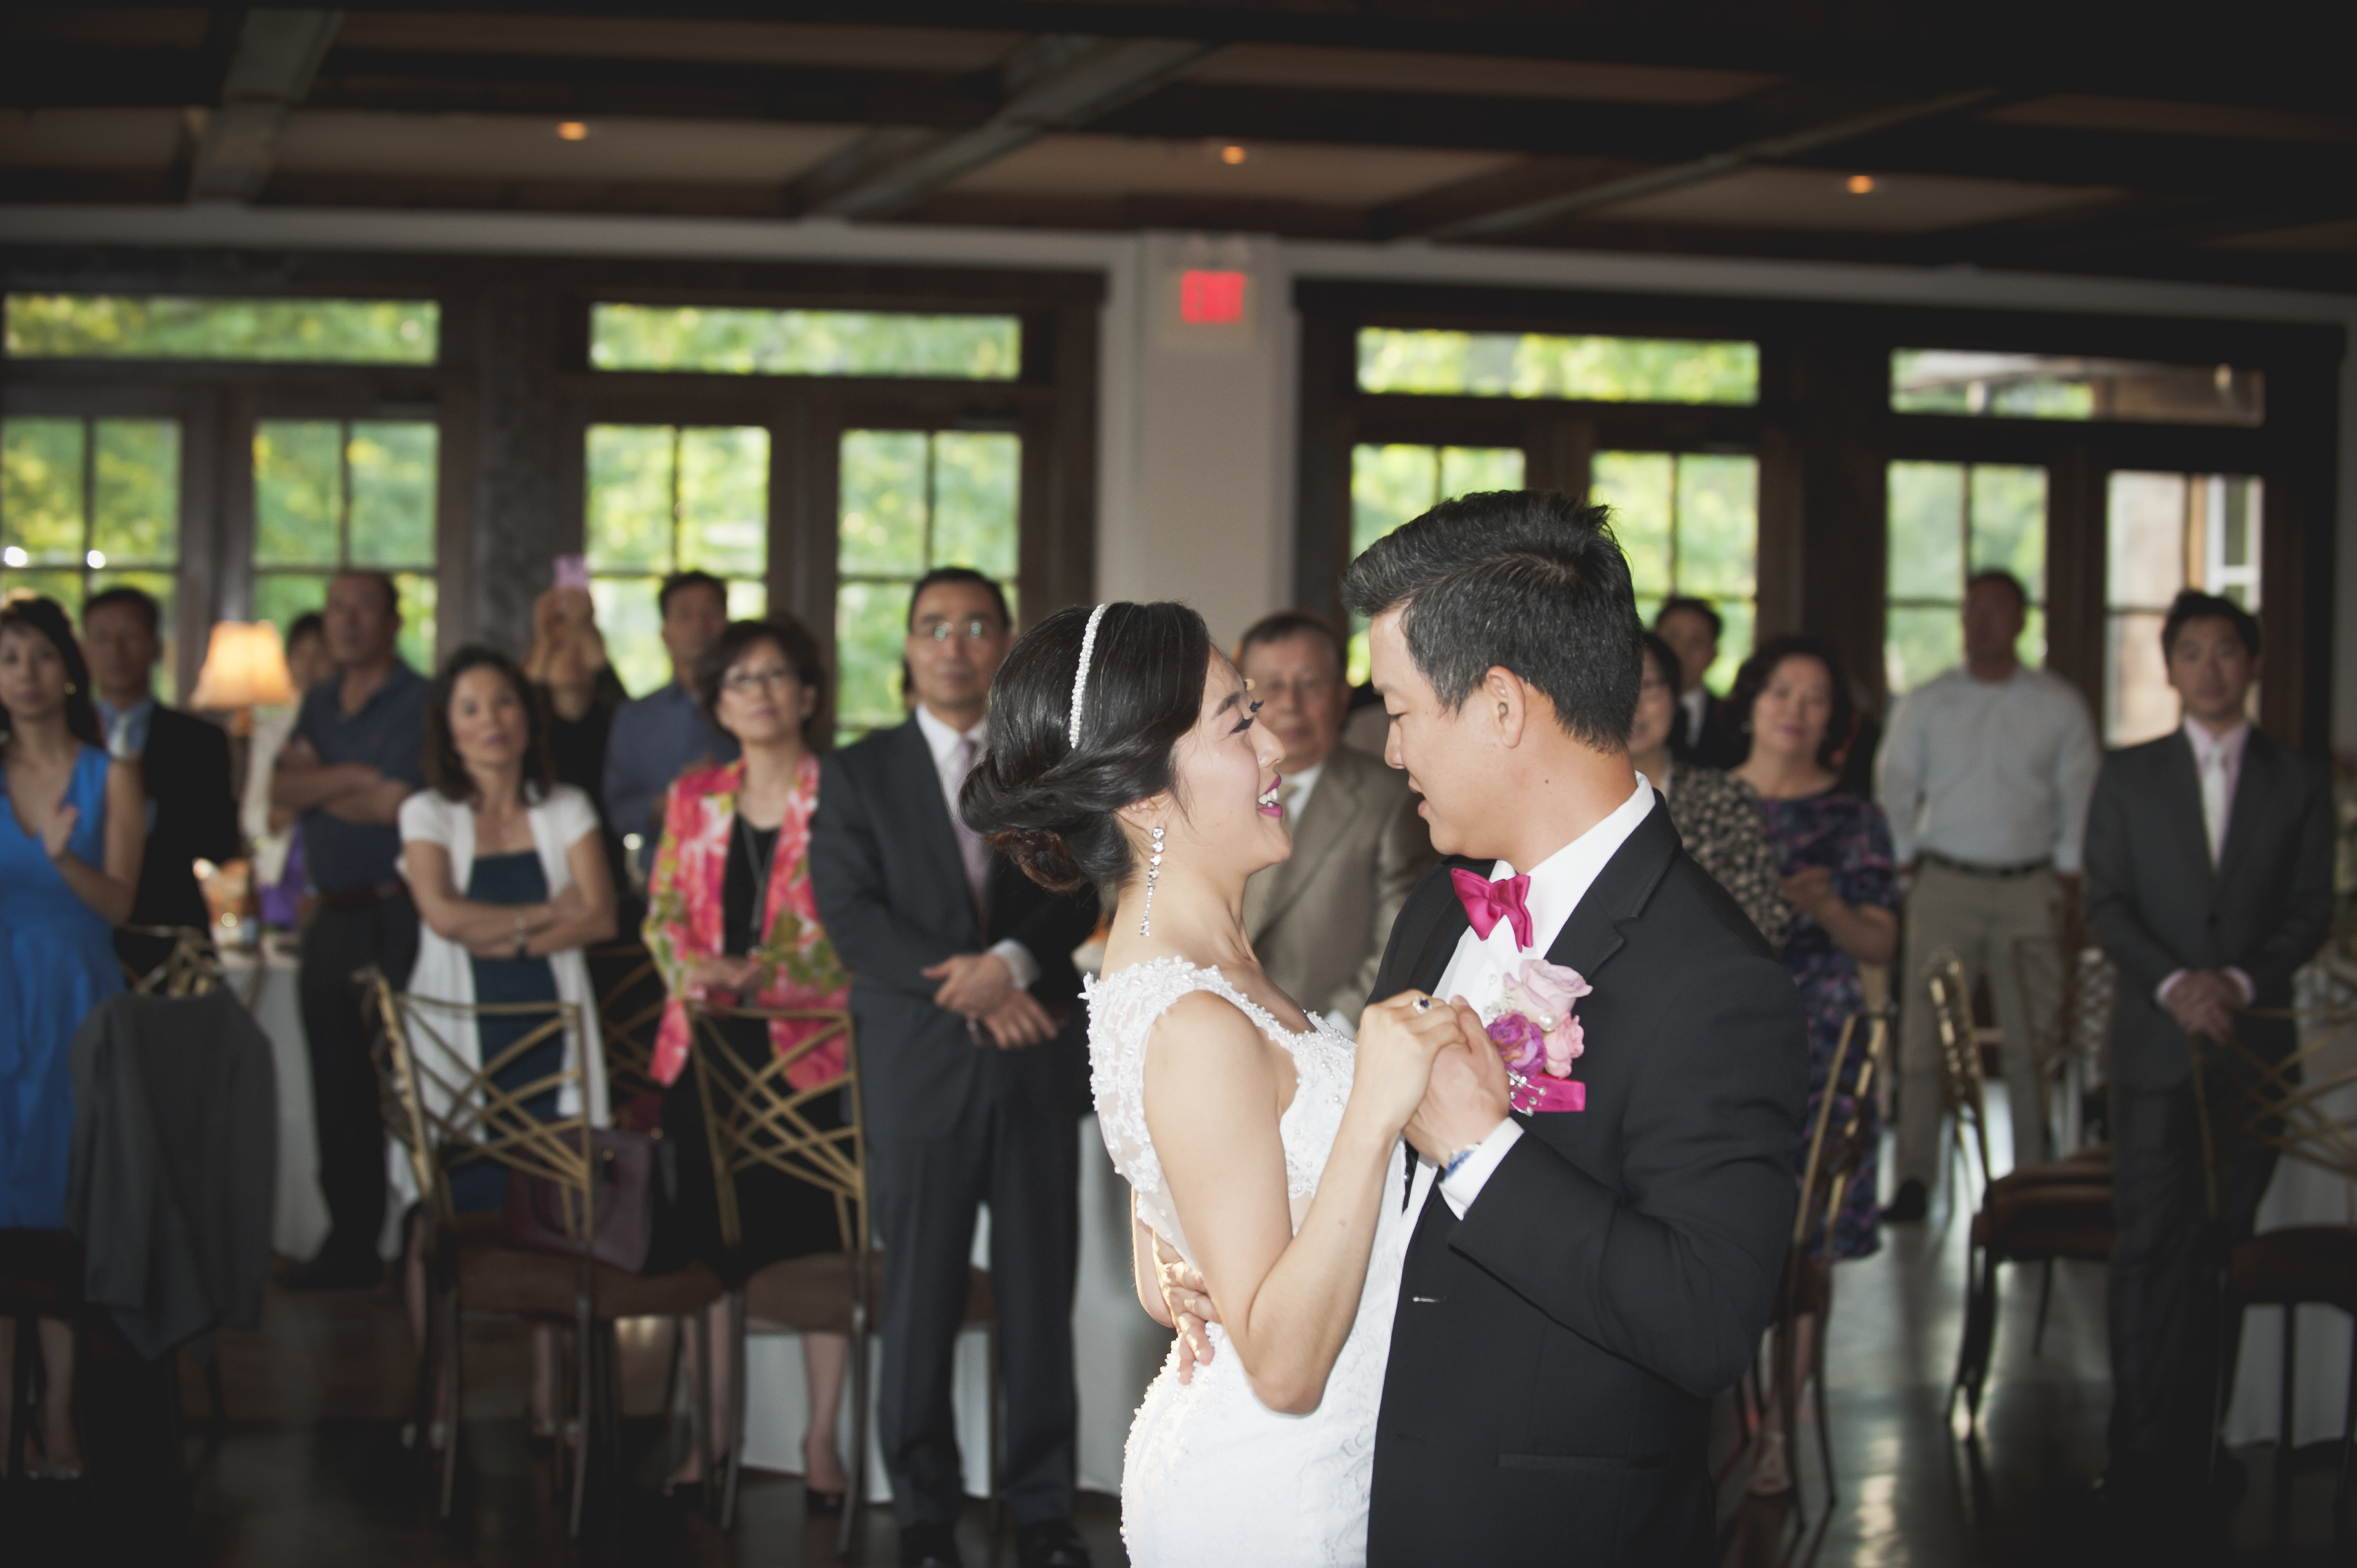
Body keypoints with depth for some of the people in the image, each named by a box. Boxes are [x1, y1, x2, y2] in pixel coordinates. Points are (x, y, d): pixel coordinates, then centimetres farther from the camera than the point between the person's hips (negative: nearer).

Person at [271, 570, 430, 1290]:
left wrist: (319, 790, 1)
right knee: (338, 1089, 10)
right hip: (332, 918, 8)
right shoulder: (319, 705, 17)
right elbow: (281, 788, 5)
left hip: (395, 916, -7)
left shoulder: (421, 702, -6)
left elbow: (398, 806, -14)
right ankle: (350, 1243, 17)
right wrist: (354, 777, -10)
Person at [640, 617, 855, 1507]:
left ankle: (821, 1439, 7)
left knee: (816, 1244, -2)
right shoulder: (693, 799, 13)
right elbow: (663, 916, 14)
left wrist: (757, 973, -17)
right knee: (710, 1240, 8)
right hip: (707, 1047, 4)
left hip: (807, 1046, -4)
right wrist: (692, 968, -7)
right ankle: (714, 1427, 18)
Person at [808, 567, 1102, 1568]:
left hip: (1036, 1063, 1)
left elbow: (1082, 892, 2)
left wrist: (1013, 961, -17)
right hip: (920, 1068, -1)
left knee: (1041, 1293, 3)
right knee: (920, 1296, 2)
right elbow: (848, 911, -3)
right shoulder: (858, 774, 8)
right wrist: (966, 986, -12)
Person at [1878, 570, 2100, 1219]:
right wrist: (1911, 866, 1)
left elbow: (2080, 799, 8)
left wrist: (2065, 878, 1)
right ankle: (1914, 1177, -3)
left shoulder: (2058, 704, 6)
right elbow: (1896, 794, 10)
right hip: (1944, 885, 0)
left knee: (2031, 1039, 1)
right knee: (1924, 1033, -6)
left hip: (2030, 890, 0)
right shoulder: (1925, 704, 7)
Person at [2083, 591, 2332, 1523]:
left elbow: (2312, 911, 4)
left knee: (2224, 1247, 2)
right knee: (2150, 1246, -6)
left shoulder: (2299, 782, 9)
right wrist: (2172, 982, -13)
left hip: (2255, 1042, 1)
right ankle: (2141, 1451, -4)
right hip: (2156, 1042, -1)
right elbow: (2106, 905, 3)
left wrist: (2243, 981, -12)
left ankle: (2198, 1438, 8)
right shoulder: (2128, 776, 9)